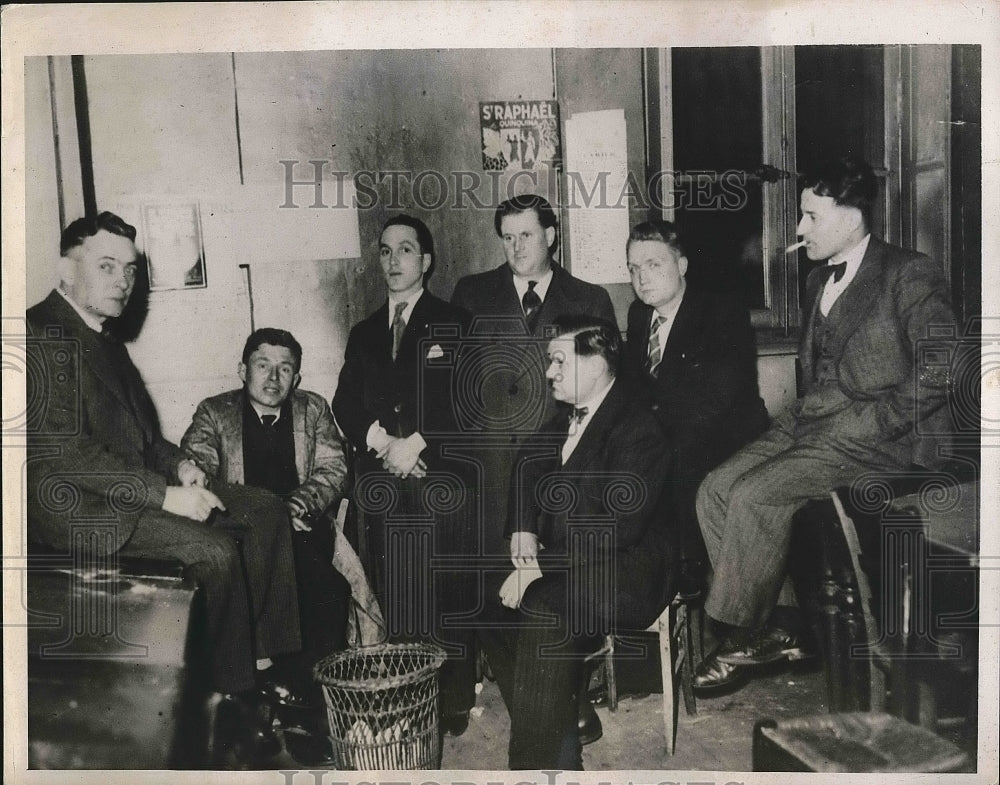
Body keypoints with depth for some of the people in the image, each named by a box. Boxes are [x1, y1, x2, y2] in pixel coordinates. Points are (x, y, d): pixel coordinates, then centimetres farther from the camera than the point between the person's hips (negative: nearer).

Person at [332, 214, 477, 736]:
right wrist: (380, 439, -7)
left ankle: (452, 704, 7)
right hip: (381, 488, 4)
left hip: (442, 483, -3)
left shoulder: (456, 325, 5)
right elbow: (345, 405, 12)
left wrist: (416, 443, -12)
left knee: (446, 596, -4)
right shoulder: (363, 333, 19)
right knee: (388, 599, 3)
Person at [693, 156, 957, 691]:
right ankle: (779, 625, -3)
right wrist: (803, 412, 7)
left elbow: (942, 367, -14)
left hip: (874, 438, -8)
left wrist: (871, 421, -17)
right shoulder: (818, 280, 19)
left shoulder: (909, 275, -6)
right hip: (811, 420, 8)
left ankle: (743, 637, -8)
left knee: (755, 494, -25)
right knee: (715, 490, -10)